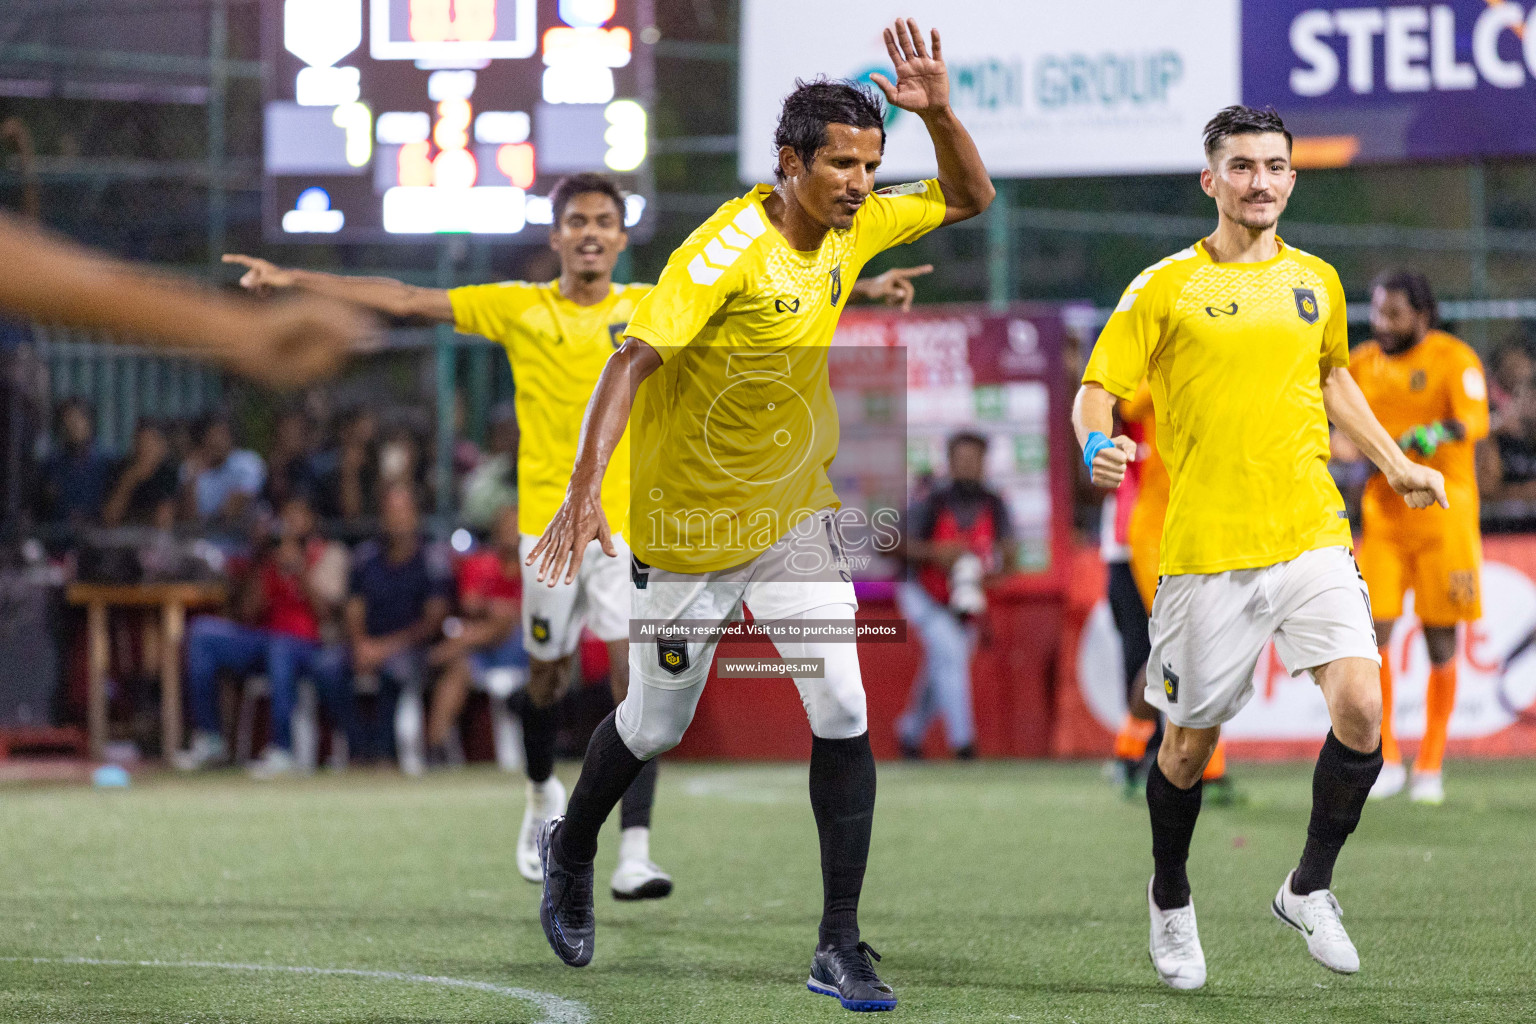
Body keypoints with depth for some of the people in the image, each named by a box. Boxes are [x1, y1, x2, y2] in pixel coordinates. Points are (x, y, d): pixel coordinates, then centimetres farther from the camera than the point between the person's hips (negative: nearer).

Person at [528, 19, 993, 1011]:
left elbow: (969, 196, 10)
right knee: (657, 724, 11)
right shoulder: (727, 250, -24)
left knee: (843, 716, -9)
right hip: (689, 524, -5)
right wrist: (585, 495, -36)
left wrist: (939, 111, -11)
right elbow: (633, 362, -27)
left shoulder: (853, 228, -3)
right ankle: (570, 854, 42)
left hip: (797, 513, 5)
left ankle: (841, 949, -3)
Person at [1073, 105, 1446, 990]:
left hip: (1313, 536, 3)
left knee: (1360, 708, -15)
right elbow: (1097, 392, -3)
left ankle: (1311, 886, 6)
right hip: (1207, 547, -3)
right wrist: (1098, 444, -24)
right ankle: (1171, 900, 32)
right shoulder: (1166, 287, -2)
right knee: (1191, 742, 5)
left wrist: (1394, 463, 24)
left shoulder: (1317, 280, 11)